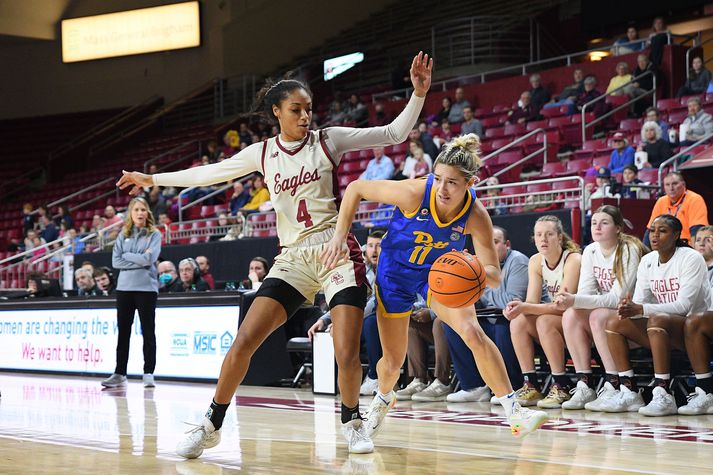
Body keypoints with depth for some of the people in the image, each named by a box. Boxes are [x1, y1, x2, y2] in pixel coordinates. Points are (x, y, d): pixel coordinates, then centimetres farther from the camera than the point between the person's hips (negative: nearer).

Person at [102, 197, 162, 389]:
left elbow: (149, 259, -14)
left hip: (146, 288, -3)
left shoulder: (154, 234, 1)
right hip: (124, 287, 3)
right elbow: (116, 261, 0)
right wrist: (138, 262, -9)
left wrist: (127, 255, -4)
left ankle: (149, 373, 6)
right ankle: (119, 374, 12)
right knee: (123, 332, 7)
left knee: (148, 332, 2)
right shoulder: (124, 235, 10)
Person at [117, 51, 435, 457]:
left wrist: (419, 94, -14)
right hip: (293, 259, 2)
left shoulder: (328, 140, 1)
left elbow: (394, 133, -1)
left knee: (347, 355, -12)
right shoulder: (263, 153, 8)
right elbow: (209, 173, 18)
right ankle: (212, 425, 6)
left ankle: (353, 422, 16)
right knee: (244, 341, -10)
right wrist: (152, 179, 22)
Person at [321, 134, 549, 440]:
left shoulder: (476, 217, -27)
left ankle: (513, 410, -19)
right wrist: (340, 237, -24)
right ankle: (383, 399, 42)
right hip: (395, 272, -1)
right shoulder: (414, 193, -33)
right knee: (393, 362, 6)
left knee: (472, 332, -25)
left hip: (439, 271, 1)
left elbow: (494, 276, -23)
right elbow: (355, 189, -20)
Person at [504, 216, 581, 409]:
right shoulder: (535, 262, 0)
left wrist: (525, 307, -36)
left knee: (545, 322, -32)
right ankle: (530, 386, -15)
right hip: (556, 320, 7)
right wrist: (518, 306, -29)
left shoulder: (573, 260, -20)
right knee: (518, 322, -17)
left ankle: (562, 386, -25)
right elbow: (532, 302, -5)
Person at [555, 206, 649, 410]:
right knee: (571, 315, -21)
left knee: (599, 316, -33)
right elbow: (586, 292, -3)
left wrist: (575, 300, -32)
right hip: (603, 308, 6)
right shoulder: (590, 251, 4)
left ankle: (614, 387, -30)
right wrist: (569, 301, -28)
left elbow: (617, 298, -22)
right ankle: (584, 386, -22)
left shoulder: (629, 251, -16)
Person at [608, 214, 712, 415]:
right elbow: (639, 302, 2)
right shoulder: (647, 261, 8)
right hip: (665, 331, 7)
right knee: (614, 322, -10)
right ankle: (629, 393, -17)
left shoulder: (691, 259, -12)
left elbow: (684, 305, -22)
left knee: (657, 320, -37)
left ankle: (663, 396, -39)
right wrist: (629, 308, -25)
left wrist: (641, 309, -30)